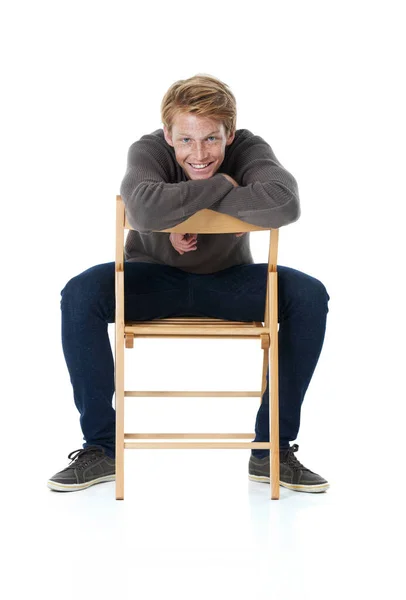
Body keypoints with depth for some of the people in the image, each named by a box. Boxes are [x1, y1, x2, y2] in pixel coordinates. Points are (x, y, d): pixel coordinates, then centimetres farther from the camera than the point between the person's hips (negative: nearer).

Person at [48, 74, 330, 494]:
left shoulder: (249, 150, -18)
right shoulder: (148, 150, -21)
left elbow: (285, 204, -41)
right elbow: (144, 210, -45)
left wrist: (190, 207, -35)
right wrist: (220, 186, -34)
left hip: (229, 281, 1)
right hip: (155, 278, -1)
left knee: (309, 296, -24)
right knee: (80, 294, -28)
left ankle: (272, 450, -14)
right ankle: (101, 447, -14)